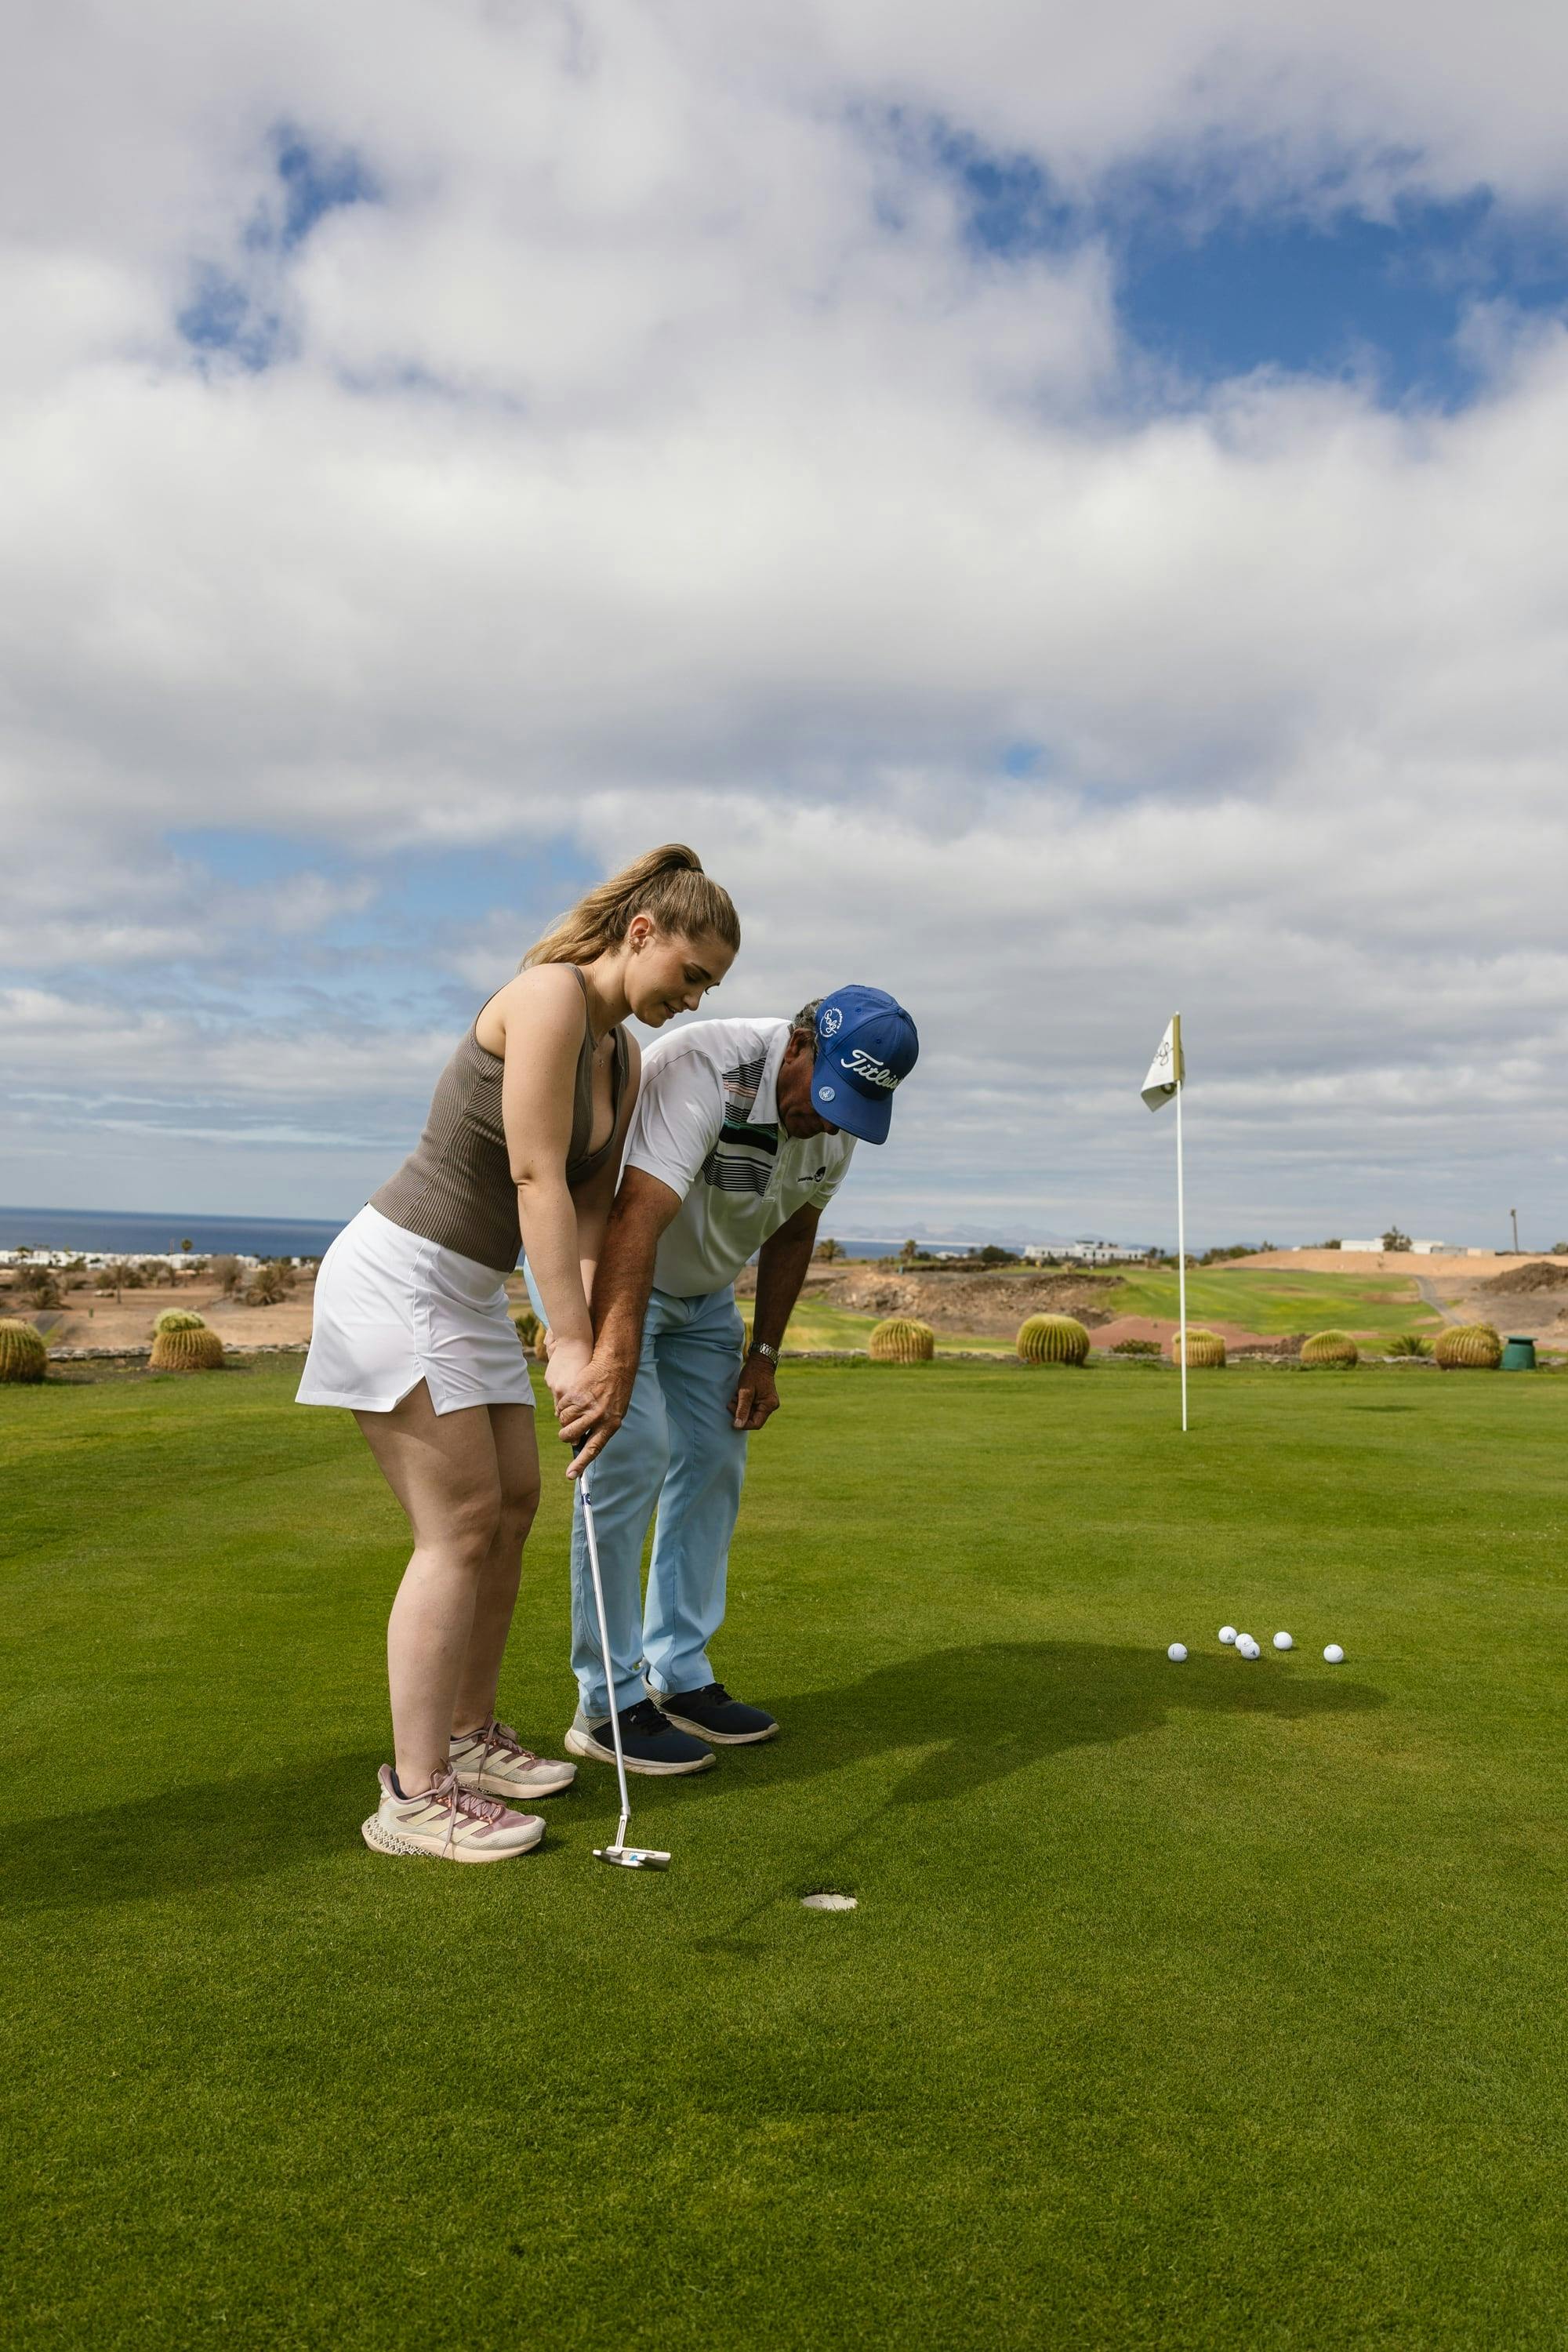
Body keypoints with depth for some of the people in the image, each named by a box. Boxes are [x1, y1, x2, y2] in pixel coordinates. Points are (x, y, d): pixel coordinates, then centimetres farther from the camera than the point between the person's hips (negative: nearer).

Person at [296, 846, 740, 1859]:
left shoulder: (623, 1057, 10)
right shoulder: (550, 994, -18)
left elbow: (592, 1207, 7)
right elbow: (536, 1179, -23)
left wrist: (587, 1339, -5)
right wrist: (571, 1344, -22)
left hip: (470, 1290, 9)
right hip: (398, 1272, -9)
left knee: (514, 1504, 12)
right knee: (461, 1523, -9)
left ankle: (468, 1733, 27)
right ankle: (414, 1796, 0)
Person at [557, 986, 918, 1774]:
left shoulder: (841, 1119, -10)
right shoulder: (704, 1070, -35)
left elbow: (793, 1231, 5)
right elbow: (636, 1218, -48)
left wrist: (763, 1356, 3)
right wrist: (615, 1363, -59)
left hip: (701, 1287, 8)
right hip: (601, 1264, -7)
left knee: (714, 1461, 6)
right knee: (632, 1456, -15)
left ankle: (678, 1678, 17)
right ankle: (607, 1703, -4)